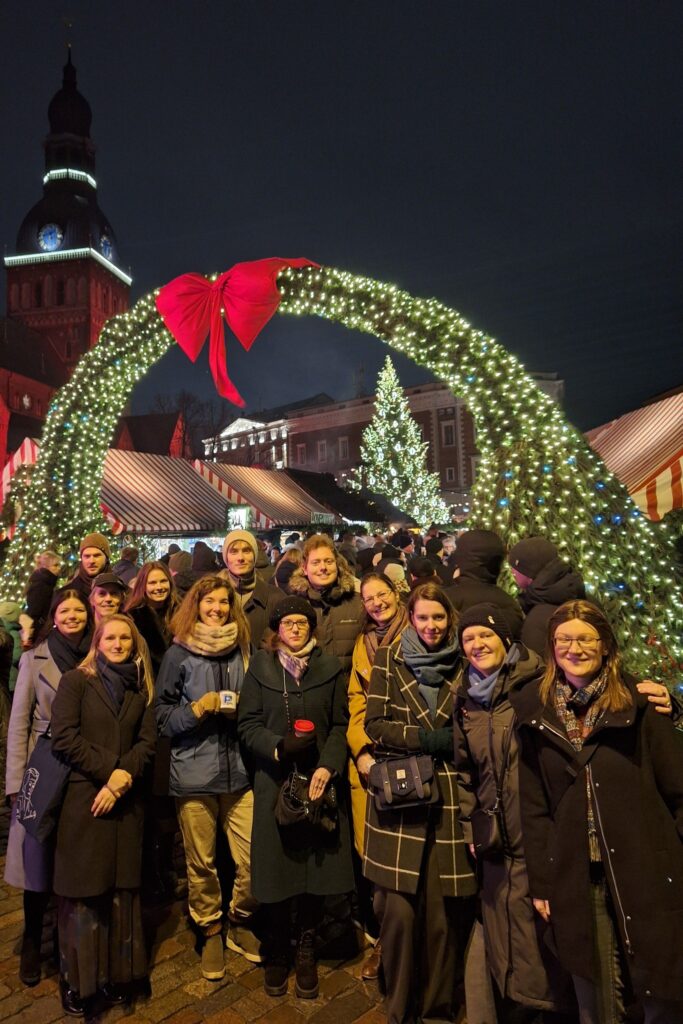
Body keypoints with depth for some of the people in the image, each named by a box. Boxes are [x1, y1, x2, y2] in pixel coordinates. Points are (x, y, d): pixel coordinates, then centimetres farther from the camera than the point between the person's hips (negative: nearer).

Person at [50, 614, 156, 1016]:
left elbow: (147, 743, 4)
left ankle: (117, 975, 24)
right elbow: (64, 737, -11)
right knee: (83, 890, 5)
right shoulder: (76, 681, -1)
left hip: (127, 801, 3)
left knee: (122, 889, 9)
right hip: (83, 798, -3)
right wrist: (108, 772, -14)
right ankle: (76, 982, 21)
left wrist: (124, 777, -13)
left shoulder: (143, 688, 10)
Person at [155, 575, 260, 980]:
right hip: (193, 773, -2)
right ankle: (210, 932, 32)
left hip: (240, 770, 2)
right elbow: (163, 717, 1)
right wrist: (197, 709, -14)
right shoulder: (178, 654, 0)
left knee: (253, 859, 2)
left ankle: (240, 923, 29)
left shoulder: (244, 651, 7)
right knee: (201, 862, 8)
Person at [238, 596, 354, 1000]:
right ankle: (278, 952, 28)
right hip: (274, 781, 0)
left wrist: (327, 766, -13)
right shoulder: (261, 666, 4)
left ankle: (306, 951, 26)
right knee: (277, 869, 5)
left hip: (319, 780, 1)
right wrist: (279, 747, -17)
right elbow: (248, 725, 0)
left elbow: (340, 726, 2)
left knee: (317, 866, 4)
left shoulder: (331, 667, 5)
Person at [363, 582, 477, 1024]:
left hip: (451, 799, 2)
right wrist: (428, 739, -12)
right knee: (399, 909, 1)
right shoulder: (388, 659, 2)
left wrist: (457, 740, -6)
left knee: (445, 911, 7)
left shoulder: (463, 662, 7)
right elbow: (374, 725, -2)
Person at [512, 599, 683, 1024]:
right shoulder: (536, 714, 1)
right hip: (577, 879, 1)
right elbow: (533, 806, 4)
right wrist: (542, 882, 3)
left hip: (647, 871, -1)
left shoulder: (638, 703, -4)